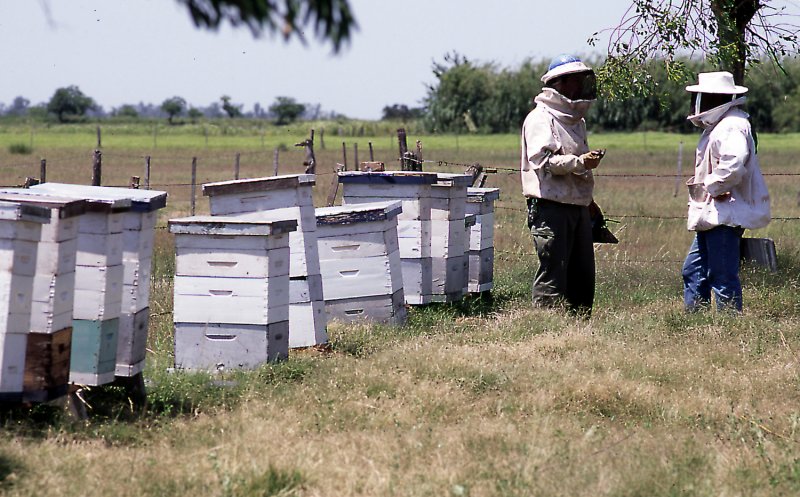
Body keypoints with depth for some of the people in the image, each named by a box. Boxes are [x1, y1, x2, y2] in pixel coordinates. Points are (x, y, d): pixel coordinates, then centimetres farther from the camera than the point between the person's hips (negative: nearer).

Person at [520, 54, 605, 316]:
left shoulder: (576, 120, 21)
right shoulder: (540, 118, -7)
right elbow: (543, 161, -19)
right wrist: (579, 162, -24)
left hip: (578, 206, 9)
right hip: (550, 206, -9)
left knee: (583, 274, 10)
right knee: (553, 273, -9)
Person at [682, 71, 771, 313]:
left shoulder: (731, 127, -16)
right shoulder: (717, 126, 18)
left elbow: (733, 164, -32)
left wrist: (712, 187, -19)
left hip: (725, 216, -11)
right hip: (711, 216, 11)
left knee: (723, 276, -8)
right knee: (693, 271, 13)